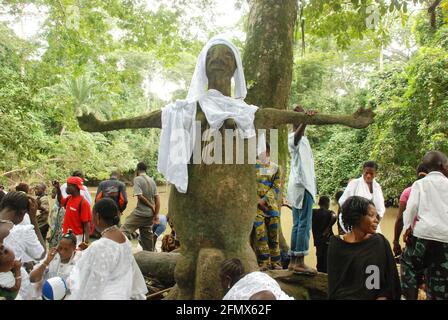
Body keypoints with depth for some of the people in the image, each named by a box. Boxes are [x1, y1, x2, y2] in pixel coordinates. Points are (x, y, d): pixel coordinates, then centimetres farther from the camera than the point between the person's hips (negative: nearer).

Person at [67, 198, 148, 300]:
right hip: (121, 294, 8)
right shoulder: (123, 238, -2)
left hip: (106, 296, -7)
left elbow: (95, 283, -23)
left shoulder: (100, 247, -27)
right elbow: (132, 270, 8)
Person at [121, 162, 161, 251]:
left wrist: (151, 206, -7)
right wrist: (156, 214, 7)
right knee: (147, 235, 16)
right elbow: (157, 198, 8)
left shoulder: (137, 179, -7)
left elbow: (140, 196, -17)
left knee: (124, 230, -5)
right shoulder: (152, 180, 12)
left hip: (140, 213, -7)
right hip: (150, 214, 7)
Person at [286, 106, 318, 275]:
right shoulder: (294, 137, -14)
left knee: (297, 224, 9)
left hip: (301, 185, 10)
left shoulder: (303, 138, 17)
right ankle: (300, 262, -5)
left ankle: (293, 261, 13)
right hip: (302, 186, -10)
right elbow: (298, 133, -38)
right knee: (304, 224, -8)